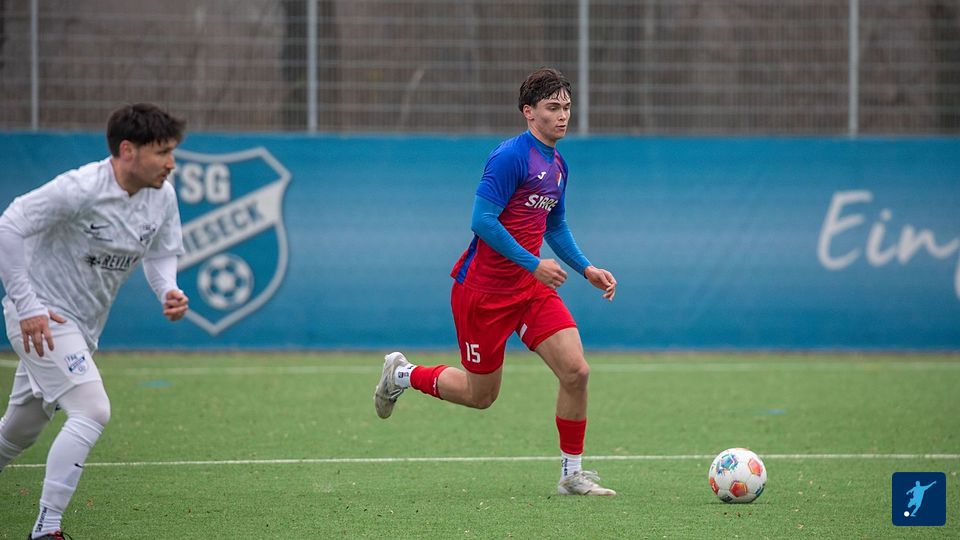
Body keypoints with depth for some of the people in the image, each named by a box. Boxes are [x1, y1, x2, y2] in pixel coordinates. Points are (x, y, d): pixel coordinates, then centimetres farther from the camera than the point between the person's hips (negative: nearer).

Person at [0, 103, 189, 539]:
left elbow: (161, 253, 12)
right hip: (40, 318, -8)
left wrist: (168, 291, -11)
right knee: (92, 410, -21)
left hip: (82, 325, 8)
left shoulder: (163, 197, -3)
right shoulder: (80, 189, -25)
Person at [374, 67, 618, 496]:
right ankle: (402, 374, 31)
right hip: (483, 290, -7)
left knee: (575, 371, -10)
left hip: (531, 287, 7)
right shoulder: (511, 156, -17)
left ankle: (573, 474, 2)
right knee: (480, 395, 5)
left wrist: (586, 269, 12)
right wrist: (533, 264, -24)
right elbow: (482, 220, -23)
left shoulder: (557, 166, 10)